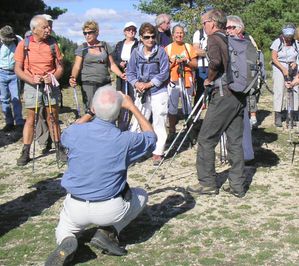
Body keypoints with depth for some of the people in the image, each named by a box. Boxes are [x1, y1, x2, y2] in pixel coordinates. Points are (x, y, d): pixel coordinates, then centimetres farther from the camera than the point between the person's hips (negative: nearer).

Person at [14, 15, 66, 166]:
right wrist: (31, 79, -17)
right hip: (31, 85, -1)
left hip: (50, 85, 1)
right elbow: (18, 69, -2)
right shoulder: (24, 44, -4)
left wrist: (53, 77, -14)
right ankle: (25, 153, 8)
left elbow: (60, 67, 6)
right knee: (31, 118, 2)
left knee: (53, 117, 7)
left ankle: (59, 149, 16)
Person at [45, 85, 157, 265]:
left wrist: (89, 114, 23)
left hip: (76, 209, 2)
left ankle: (65, 243, -5)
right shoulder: (125, 140, -16)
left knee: (64, 231, 34)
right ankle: (108, 232, 6)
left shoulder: (75, 132, -11)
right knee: (141, 195, 28)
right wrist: (132, 107, 11)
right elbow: (151, 137, 8)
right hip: (110, 210, -2)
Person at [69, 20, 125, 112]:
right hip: (89, 84, -2)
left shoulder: (105, 46, 10)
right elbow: (77, 66, -2)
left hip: (106, 84, 2)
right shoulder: (82, 48, 5)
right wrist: (73, 77, -22)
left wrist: (121, 74, -6)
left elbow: (111, 64, 11)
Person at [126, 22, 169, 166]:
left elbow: (164, 73, -8)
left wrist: (149, 84, -13)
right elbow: (130, 72, 6)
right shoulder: (136, 52, 2)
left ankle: (158, 152, 12)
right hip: (142, 94, 3)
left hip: (158, 92, -2)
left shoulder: (160, 51, -5)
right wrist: (136, 83, -13)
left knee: (159, 123, 3)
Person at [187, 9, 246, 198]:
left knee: (206, 140, 2)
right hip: (239, 97, 7)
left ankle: (207, 183, 7)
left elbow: (215, 61, -23)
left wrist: (209, 79, -7)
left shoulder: (214, 38, -5)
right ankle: (238, 186, 13)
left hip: (223, 95, -7)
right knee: (236, 141, 10)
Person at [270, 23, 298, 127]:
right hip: (279, 68, -3)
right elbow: (274, 58, -8)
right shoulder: (278, 42, -5)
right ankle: (278, 117, -4)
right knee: (279, 91, -8)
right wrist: (283, 69, -17)